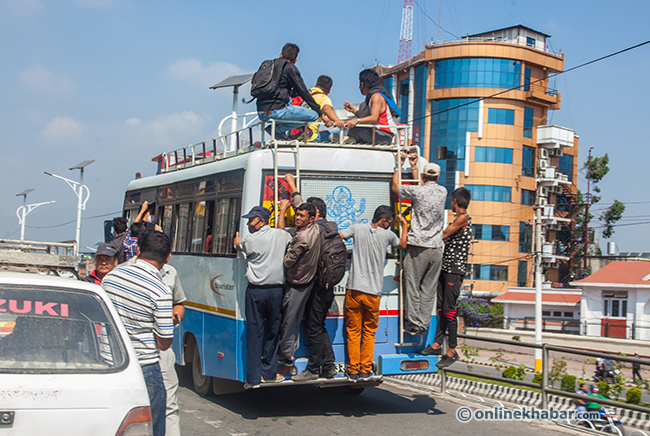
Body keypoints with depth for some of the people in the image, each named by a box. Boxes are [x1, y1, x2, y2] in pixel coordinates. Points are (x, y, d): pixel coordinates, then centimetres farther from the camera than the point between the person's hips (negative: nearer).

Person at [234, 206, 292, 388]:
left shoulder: (250, 240, -5)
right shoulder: (282, 235, 4)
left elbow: (241, 248, 16)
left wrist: (237, 244, 37)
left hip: (255, 291, -2)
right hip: (276, 290, 2)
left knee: (254, 333, 2)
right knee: (273, 331, 13)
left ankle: (254, 378, 5)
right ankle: (269, 373, 17)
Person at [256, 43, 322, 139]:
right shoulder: (290, 67, -1)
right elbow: (303, 92, 0)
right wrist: (321, 113, 6)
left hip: (261, 114, 9)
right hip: (275, 111, -9)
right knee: (314, 115, -3)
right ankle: (279, 129, -6)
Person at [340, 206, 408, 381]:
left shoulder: (357, 228, 0)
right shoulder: (387, 235, 1)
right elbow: (403, 245, 20)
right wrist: (404, 226, 31)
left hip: (354, 289, 1)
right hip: (373, 292, -1)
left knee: (353, 332, 9)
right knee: (369, 333, 14)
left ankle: (353, 371, 11)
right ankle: (365, 370, 14)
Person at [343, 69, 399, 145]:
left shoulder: (377, 96, -11)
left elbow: (374, 118, -25)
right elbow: (367, 118, 18)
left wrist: (357, 120, -37)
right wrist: (354, 110, 14)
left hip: (384, 135, -10)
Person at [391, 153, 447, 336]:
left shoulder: (417, 191, -9)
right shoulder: (443, 192, 6)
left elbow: (395, 187, 8)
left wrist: (400, 165, 19)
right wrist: (413, 166, 29)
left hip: (418, 248, -4)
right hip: (436, 248, 4)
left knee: (413, 287, 4)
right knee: (429, 289, 8)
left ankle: (413, 323, 6)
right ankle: (423, 324, 11)